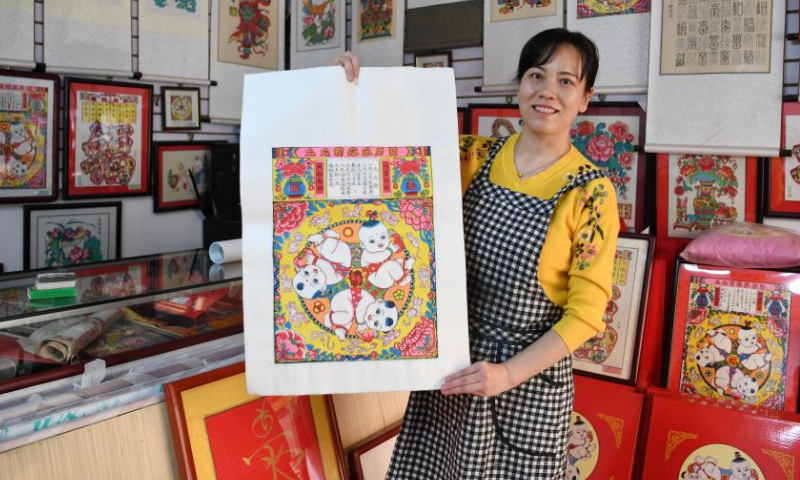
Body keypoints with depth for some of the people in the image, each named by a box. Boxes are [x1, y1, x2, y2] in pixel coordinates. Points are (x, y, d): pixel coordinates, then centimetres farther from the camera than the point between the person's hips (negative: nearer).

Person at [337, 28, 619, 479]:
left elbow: (586, 312, -11)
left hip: (530, 375, -3)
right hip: (450, 360, 3)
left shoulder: (591, 190, -11)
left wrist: (509, 373, -20)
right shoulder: (476, 155, -1)